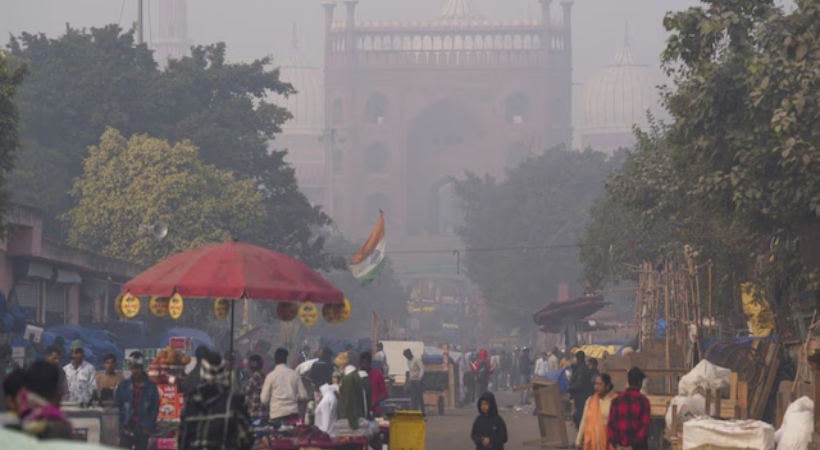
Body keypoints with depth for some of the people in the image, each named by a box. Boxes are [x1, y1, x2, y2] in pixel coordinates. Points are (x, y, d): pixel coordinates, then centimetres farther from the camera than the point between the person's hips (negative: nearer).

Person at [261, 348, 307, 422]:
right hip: (293, 413, 2)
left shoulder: (271, 376, -3)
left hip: (277, 414, -2)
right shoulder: (295, 374, 3)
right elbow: (303, 396, 4)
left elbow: (264, 399, -2)